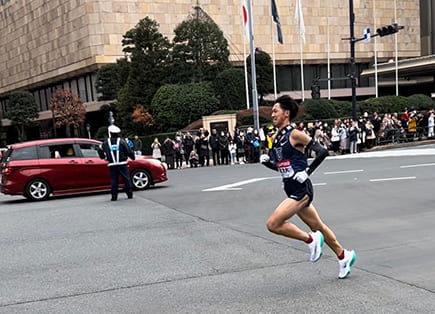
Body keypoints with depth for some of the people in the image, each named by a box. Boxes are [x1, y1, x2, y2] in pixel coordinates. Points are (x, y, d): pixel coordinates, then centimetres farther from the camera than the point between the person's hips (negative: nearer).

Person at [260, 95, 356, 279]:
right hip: (291, 191, 8)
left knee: (273, 224, -15)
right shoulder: (275, 138, 12)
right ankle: (344, 256, 31)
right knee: (317, 226, 16)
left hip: (301, 190, -8)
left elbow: (322, 152, -13)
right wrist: (267, 161, 2)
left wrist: (307, 171, -15)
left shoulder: (295, 135, -12)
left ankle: (311, 239, 2)